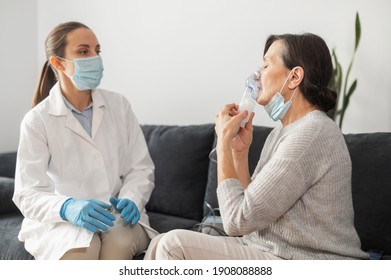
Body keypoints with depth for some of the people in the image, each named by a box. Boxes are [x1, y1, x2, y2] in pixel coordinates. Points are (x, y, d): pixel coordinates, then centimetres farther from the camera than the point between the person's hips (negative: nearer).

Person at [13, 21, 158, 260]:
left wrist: (131, 200, -17)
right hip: (62, 221, -2)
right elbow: (28, 193, -10)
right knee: (82, 249, -35)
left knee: (120, 242, -32)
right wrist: (68, 207, -31)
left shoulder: (119, 105, 6)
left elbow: (141, 168, 5)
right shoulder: (37, 120, -3)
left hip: (119, 215, 2)